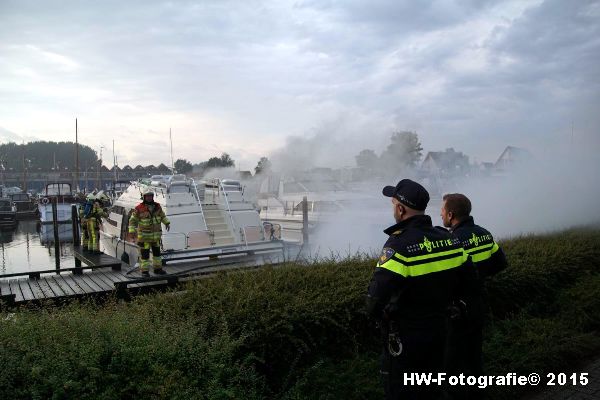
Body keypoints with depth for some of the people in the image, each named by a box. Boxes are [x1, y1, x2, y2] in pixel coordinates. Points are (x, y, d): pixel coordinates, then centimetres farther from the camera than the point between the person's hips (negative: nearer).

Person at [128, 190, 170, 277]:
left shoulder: (157, 206, 3)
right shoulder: (139, 208, -10)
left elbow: (162, 215, 20)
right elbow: (133, 220, -6)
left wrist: (167, 223, 11)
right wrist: (132, 231, -13)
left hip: (156, 235, 5)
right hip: (144, 235, -5)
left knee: (157, 252, 13)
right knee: (144, 253, -1)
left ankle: (157, 268, 26)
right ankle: (144, 271, 8)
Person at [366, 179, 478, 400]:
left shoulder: (399, 245, -26)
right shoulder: (449, 240, -5)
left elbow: (375, 301, -30)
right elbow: (468, 287, 5)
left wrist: (382, 318, -9)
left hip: (404, 340, -6)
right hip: (438, 332, 6)